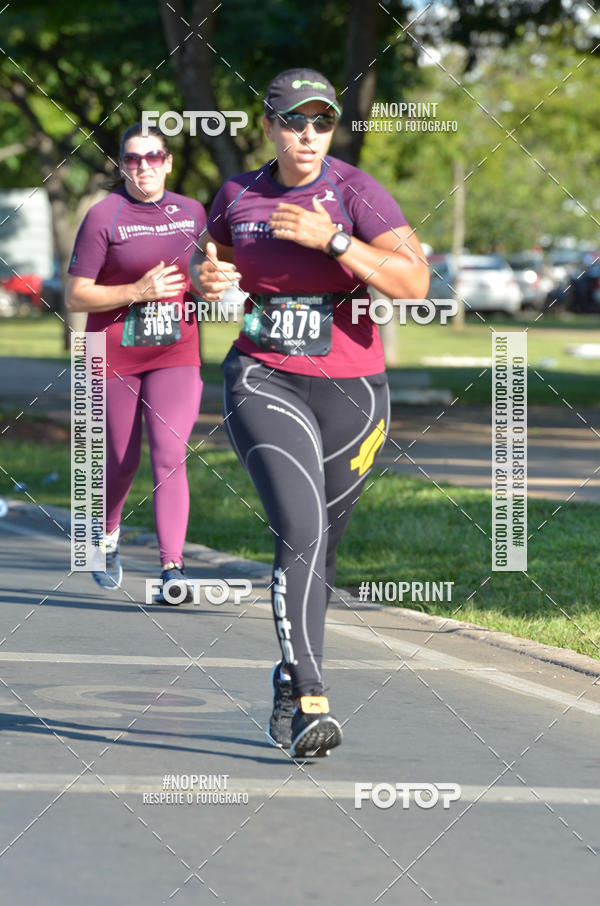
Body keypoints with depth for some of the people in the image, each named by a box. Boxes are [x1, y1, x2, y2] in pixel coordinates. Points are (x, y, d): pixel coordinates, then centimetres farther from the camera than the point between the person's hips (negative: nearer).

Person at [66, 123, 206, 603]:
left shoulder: (193, 213, 6)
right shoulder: (104, 216, -7)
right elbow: (75, 296, -9)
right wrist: (137, 292, -20)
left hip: (176, 355, 2)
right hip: (115, 358, -2)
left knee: (170, 457, -13)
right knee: (122, 461, 9)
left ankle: (173, 570, -17)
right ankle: (107, 534, 41)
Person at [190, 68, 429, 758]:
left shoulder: (354, 192, -8)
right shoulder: (238, 195, 3)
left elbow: (414, 281, -19)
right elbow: (208, 261, 22)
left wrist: (332, 239, -27)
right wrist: (206, 279, -2)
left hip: (350, 392, 0)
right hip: (263, 383, 0)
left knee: (319, 547, 12)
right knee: (301, 528, -21)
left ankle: (289, 683, 36)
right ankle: (311, 704, -26)